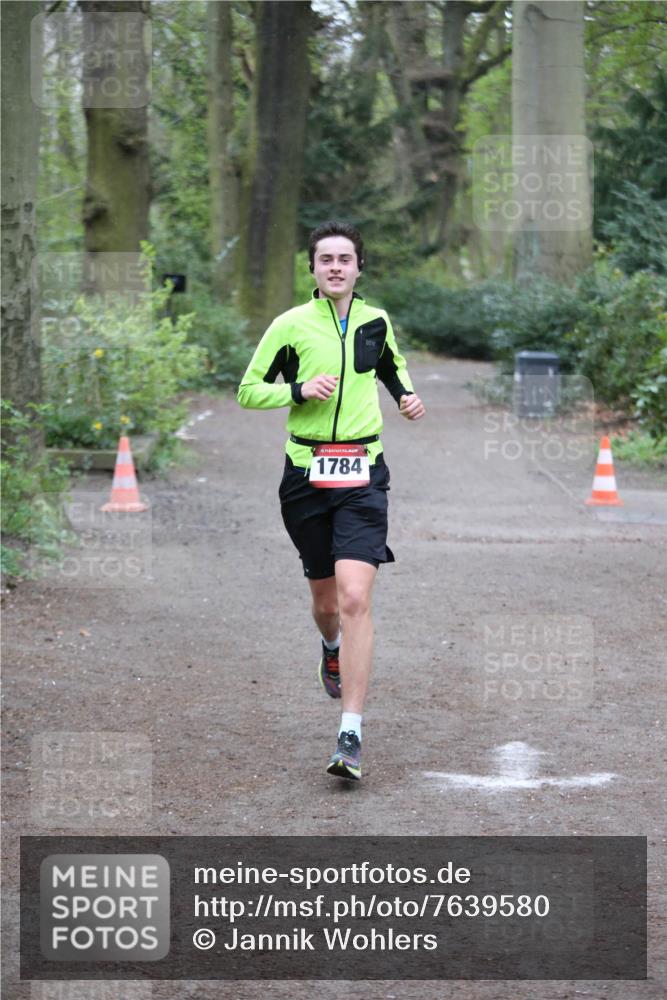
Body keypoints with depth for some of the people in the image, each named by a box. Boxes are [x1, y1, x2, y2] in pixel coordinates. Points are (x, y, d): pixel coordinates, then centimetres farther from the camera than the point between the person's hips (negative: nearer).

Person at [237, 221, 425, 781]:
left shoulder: (375, 322, 7)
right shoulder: (291, 325, -1)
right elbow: (249, 391, 3)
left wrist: (406, 394, 9)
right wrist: (300, 389, -13)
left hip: (362, 474, 0)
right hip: (306, 472, 0)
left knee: (355, 598, -16)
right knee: (325, 597, 14)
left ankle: (351, 735, -16)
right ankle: (333, 648, 53)